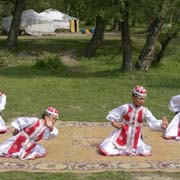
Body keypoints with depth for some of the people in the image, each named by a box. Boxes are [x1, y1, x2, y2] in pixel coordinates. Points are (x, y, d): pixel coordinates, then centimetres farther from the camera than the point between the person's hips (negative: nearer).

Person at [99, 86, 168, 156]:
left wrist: (161, 125, -32)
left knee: (146, 153, -5)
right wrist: (113, 122, -18)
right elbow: (112, 115, -3)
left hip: (136, 137, 3)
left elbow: (153, 123, -14)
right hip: (122, 134, -3)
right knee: (106, 151, -13)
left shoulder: (145, 111, -8)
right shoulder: (125, 107, -13)